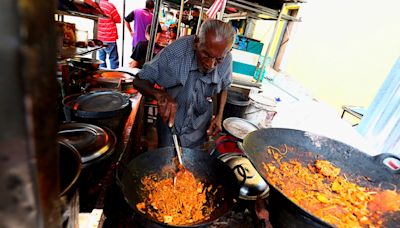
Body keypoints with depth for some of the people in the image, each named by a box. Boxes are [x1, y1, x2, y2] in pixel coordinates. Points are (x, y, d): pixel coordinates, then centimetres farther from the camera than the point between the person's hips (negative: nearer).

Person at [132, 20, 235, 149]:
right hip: (170, 123, -1)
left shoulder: (226, 60, -17)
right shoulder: (175, 51, -28)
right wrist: (160, 95, -40)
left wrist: (219, 116, -9)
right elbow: (139, 81, -21)